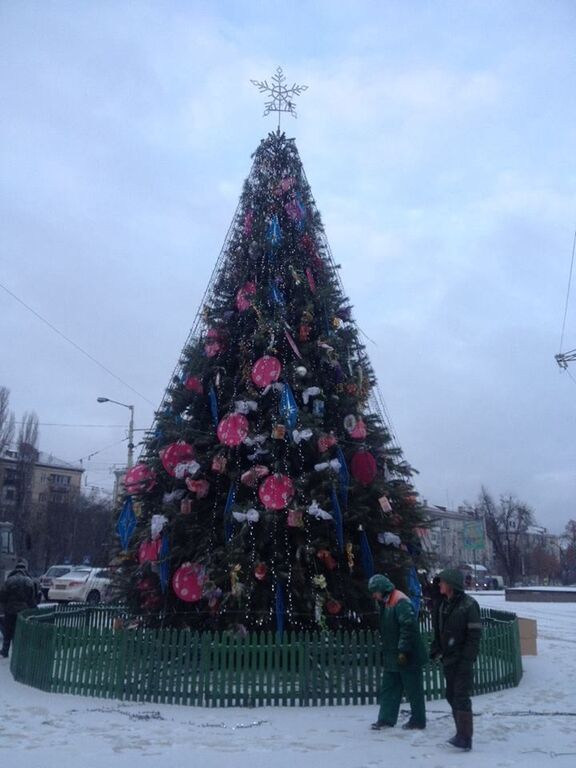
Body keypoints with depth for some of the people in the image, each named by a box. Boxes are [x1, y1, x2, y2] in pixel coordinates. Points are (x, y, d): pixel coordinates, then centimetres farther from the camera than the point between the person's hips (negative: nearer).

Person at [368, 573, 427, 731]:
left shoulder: (401, 602, -20)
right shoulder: (386, 603, 11)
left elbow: (408, 627, -26)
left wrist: (403, 650, -25)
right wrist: (387, 651, 20)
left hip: (407, 657, -9)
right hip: (392, 657, 9)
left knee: (413, 690, 4)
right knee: (389, 688, 11)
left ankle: (418, 720, 16)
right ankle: (386, 719, 17)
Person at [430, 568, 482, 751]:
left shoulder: (469, 605, -13)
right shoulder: (442, 604, 8)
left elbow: (474, 635, -15)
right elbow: (438, 631, 16)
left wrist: (467, 659, -20)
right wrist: (436, 650, 5)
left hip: (462, 660, -8)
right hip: (448, 659, 8)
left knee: (461, 697, -9)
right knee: (451, 695, 13)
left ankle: (465, 738, -5)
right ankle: (462, 733, 26)